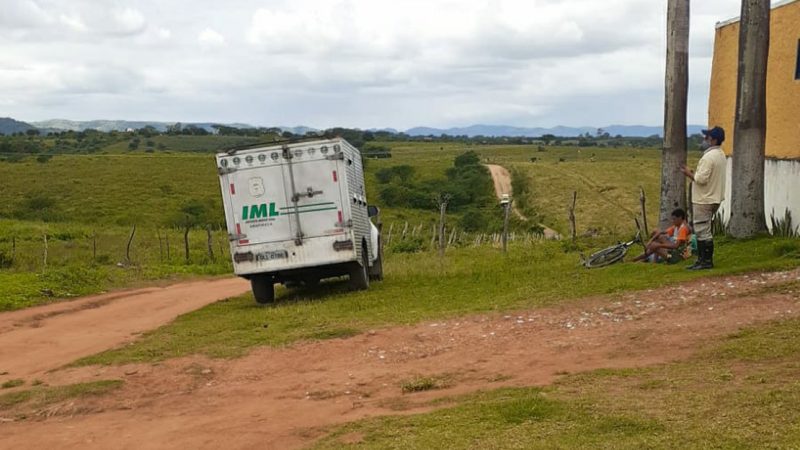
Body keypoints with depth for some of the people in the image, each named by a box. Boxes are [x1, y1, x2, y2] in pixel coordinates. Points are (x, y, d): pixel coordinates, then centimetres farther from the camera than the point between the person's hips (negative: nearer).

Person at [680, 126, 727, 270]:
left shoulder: (709, 157, -20)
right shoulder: (720, 155, 13)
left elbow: (701, 179, -25)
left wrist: (689, 173, -10)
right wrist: (693, 173, 10)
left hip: (704, 200, -10)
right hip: (714, 198, 10)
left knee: (703, 231, -4)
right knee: (704, 231, 16)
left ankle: (706, 261, -1)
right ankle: (703, 259, 20)